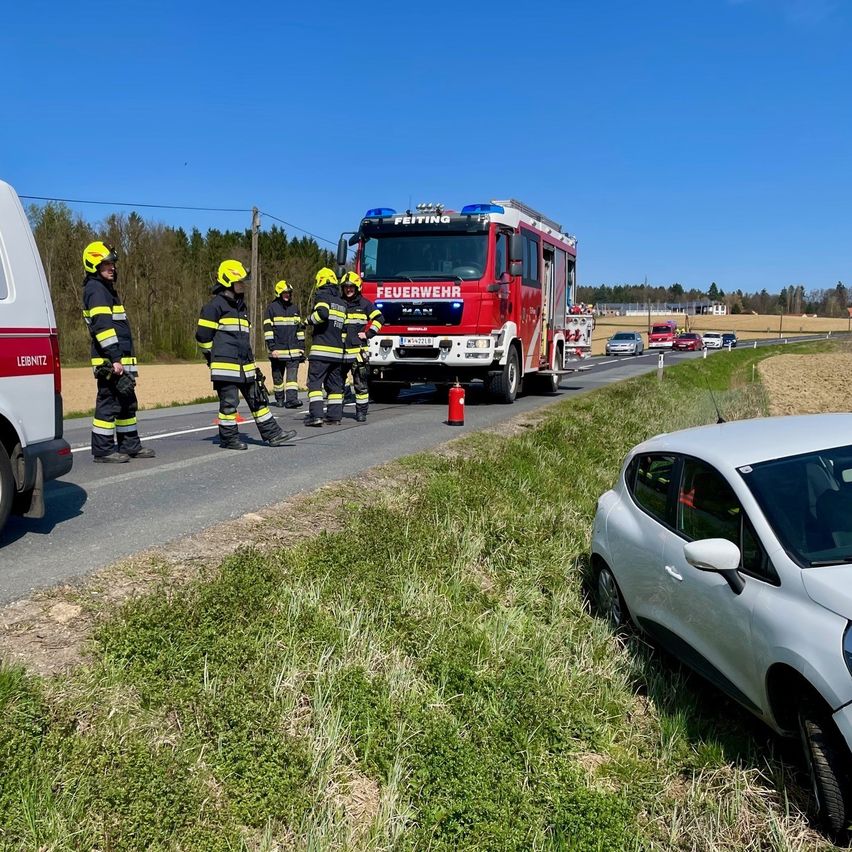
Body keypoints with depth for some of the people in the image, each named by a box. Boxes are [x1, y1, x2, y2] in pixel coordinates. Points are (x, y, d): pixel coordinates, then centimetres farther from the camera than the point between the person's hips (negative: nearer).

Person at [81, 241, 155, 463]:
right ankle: (103, 450, -1)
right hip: (109, 361, -10)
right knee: (108, 403, -6)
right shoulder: (95, 290, -10)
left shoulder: (106, 288, 22)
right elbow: (102, 326, -20)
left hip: (120, 359, 10)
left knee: (127, 402, 15)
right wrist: (115, 358, -25)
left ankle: (130, 445, 23)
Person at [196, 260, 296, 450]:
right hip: (225, 365, -8)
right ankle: (228, 438, 9)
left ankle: (272, 434, 13)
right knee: (229, 402, -2)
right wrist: (213, 356, -2)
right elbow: (203, 335, -10)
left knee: (257, 398, 9)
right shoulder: (215, 305, -9)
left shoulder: (240, 305, 19)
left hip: (245, 365, 8)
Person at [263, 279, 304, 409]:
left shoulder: (294, 308, 13)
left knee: (292, 375, -9)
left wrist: (301, 347, 12)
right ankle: (279, 399, 20)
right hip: (278, 350, -3)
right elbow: (268, 329, -5)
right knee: (278, 376, 7)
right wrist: (272, 348, -11)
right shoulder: (272, 308, -1)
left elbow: (300, 329, 17)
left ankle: (292, 398, -16)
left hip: (293, 350, 3)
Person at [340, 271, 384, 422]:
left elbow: (379, 318, 2)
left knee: (360, 383, -1)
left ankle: (361, 411, 7)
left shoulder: (364, 303, 4)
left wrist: (368, 334, -4)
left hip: (358, 350, -3)